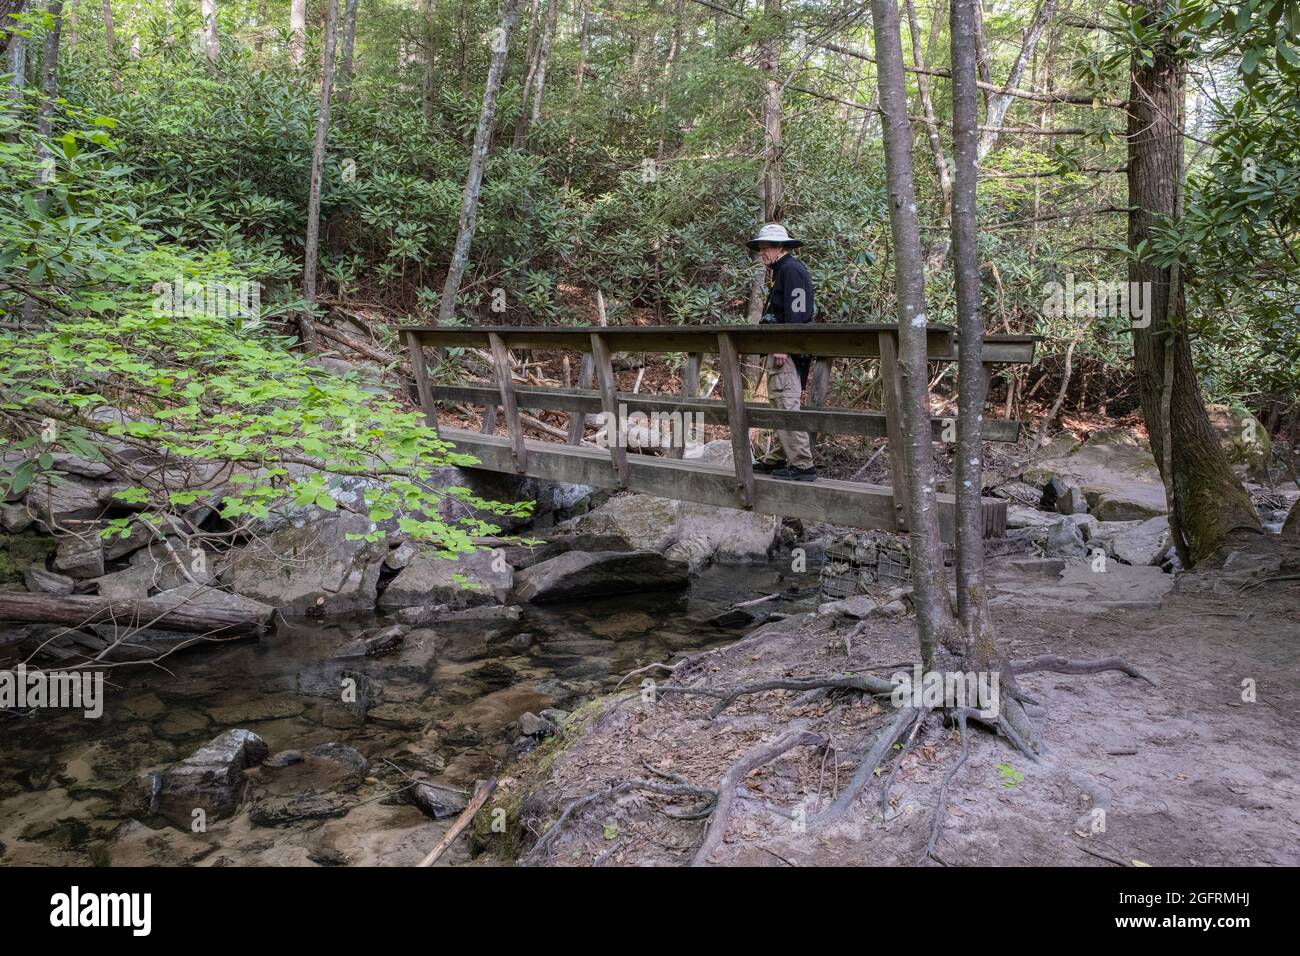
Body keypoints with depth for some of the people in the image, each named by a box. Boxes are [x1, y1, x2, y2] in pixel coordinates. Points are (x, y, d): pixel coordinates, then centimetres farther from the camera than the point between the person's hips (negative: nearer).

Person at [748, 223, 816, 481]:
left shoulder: (792, 269, -11)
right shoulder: (780, 271, 21)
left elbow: (796, 312, -21)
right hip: (780, 349, 11)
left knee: (787, 405, -13)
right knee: (778, 404, 15)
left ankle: (802, 465, -12)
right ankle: (776, 459, 24)